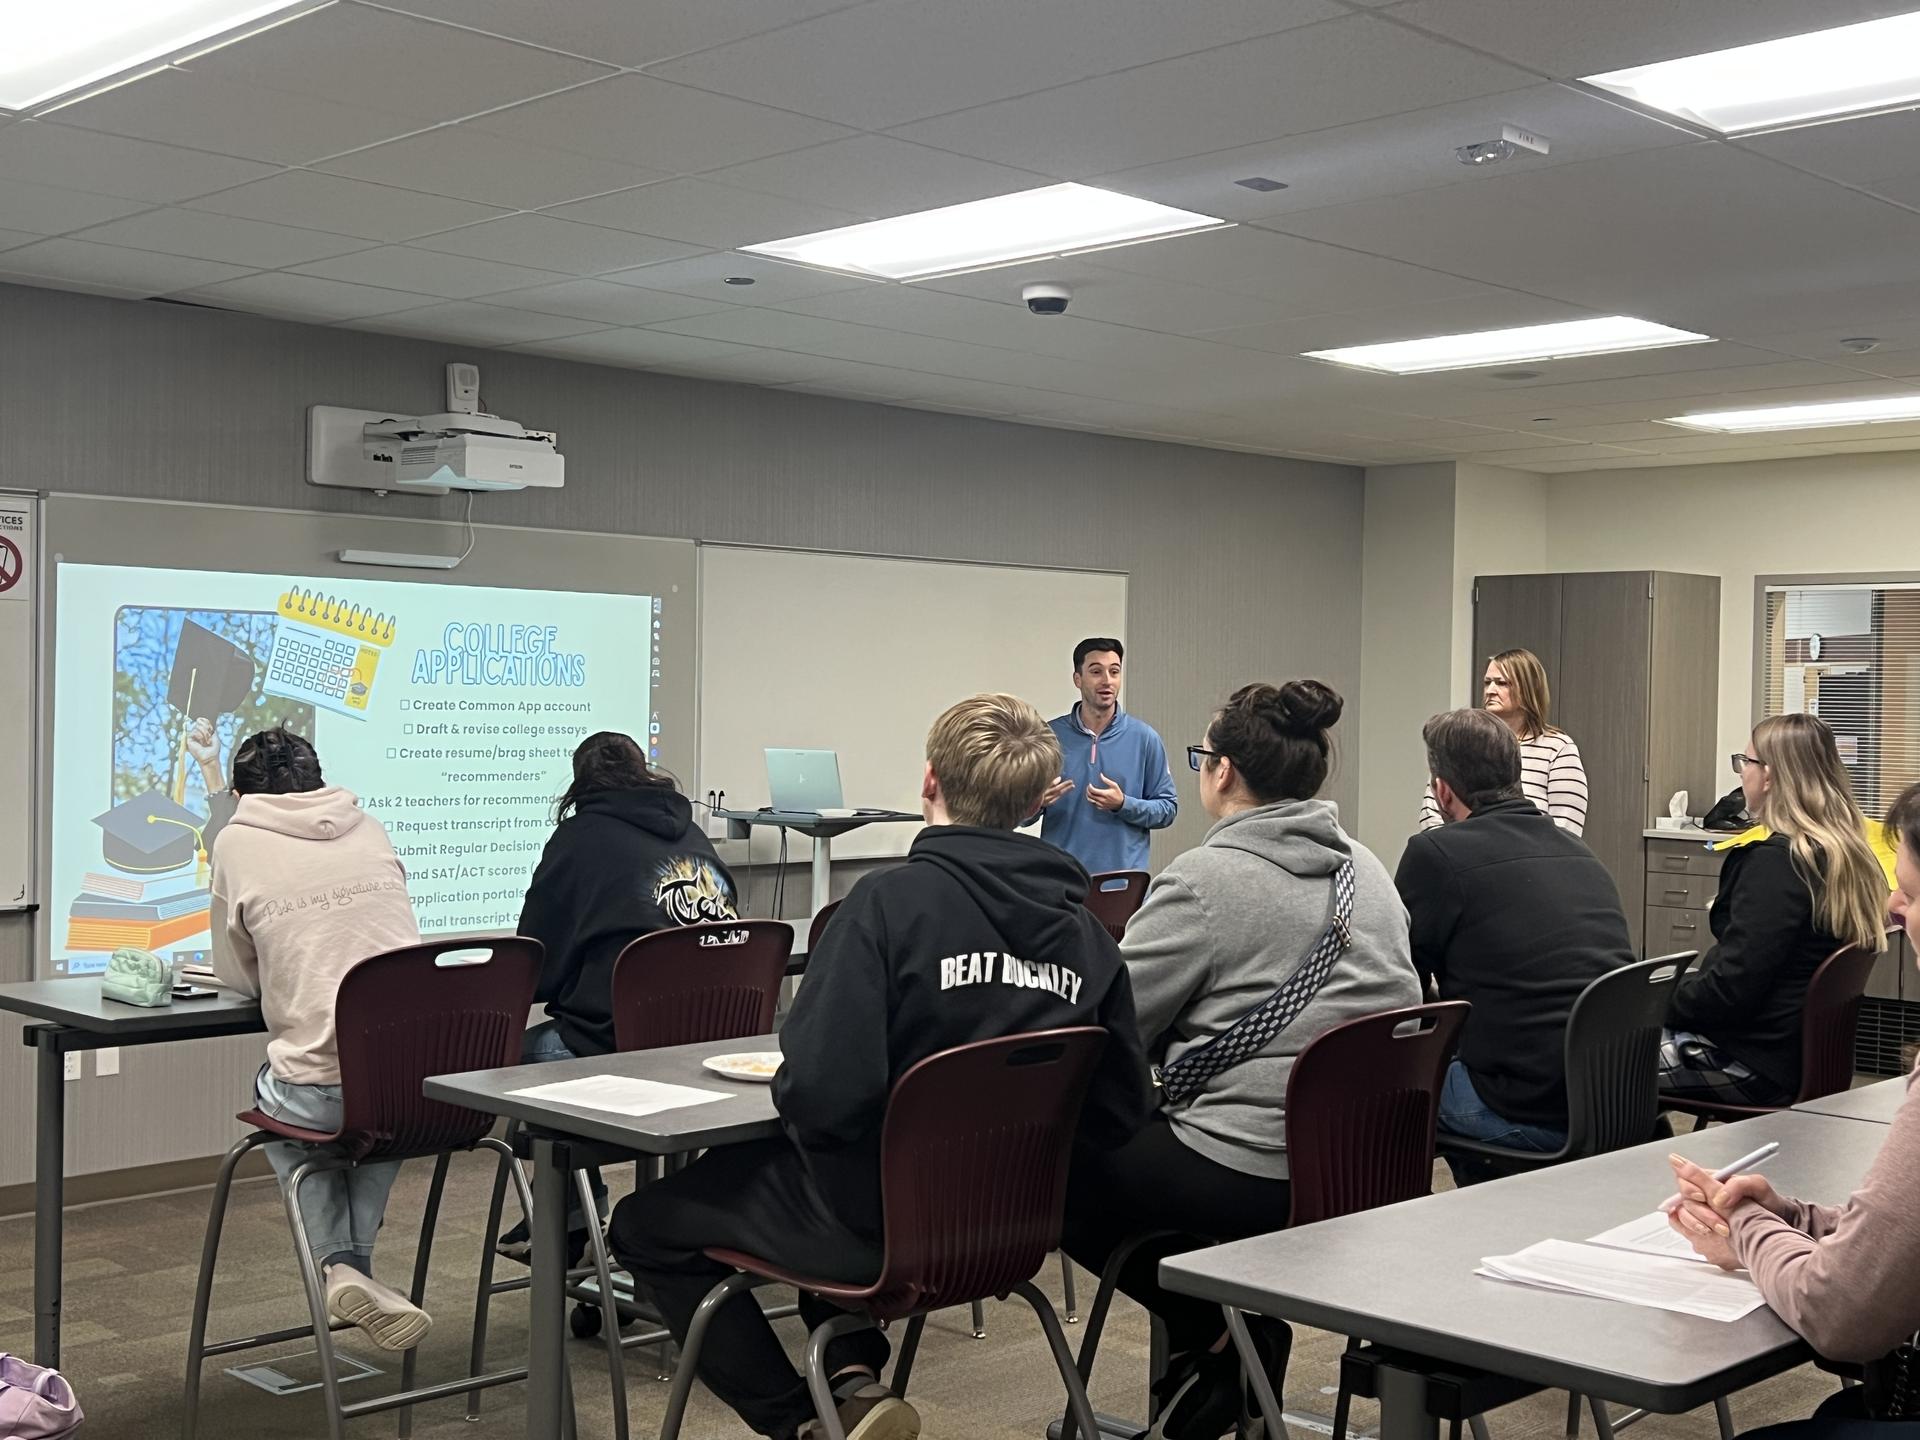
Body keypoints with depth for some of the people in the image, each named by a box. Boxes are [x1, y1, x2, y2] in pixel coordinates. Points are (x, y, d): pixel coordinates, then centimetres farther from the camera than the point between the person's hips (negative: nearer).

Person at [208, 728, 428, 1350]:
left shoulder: (237, 843, 4)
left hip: (320, 1093, -3)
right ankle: (356, 1260, 25)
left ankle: (338, 1262, 12)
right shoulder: (370, 830, 14)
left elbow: (237, 975, 13)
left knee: (277, 1106, 32)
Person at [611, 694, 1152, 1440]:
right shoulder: (1084, 927, -7)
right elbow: (1120, 1112, -2)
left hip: (883, 1220, -6)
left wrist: (784, 1084, -5)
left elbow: (823, 1093, -29)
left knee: (644, 1224, 17)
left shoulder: (893, 899, -22)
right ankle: (854, 1374, 17)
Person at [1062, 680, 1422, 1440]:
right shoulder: (1366, 868, 8)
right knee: (1131, 1127, 28)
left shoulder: (1206, 878, -14)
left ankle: (1210, 1323, 6)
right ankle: (1234, 1319, 19)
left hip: (1247, 1176, -8)